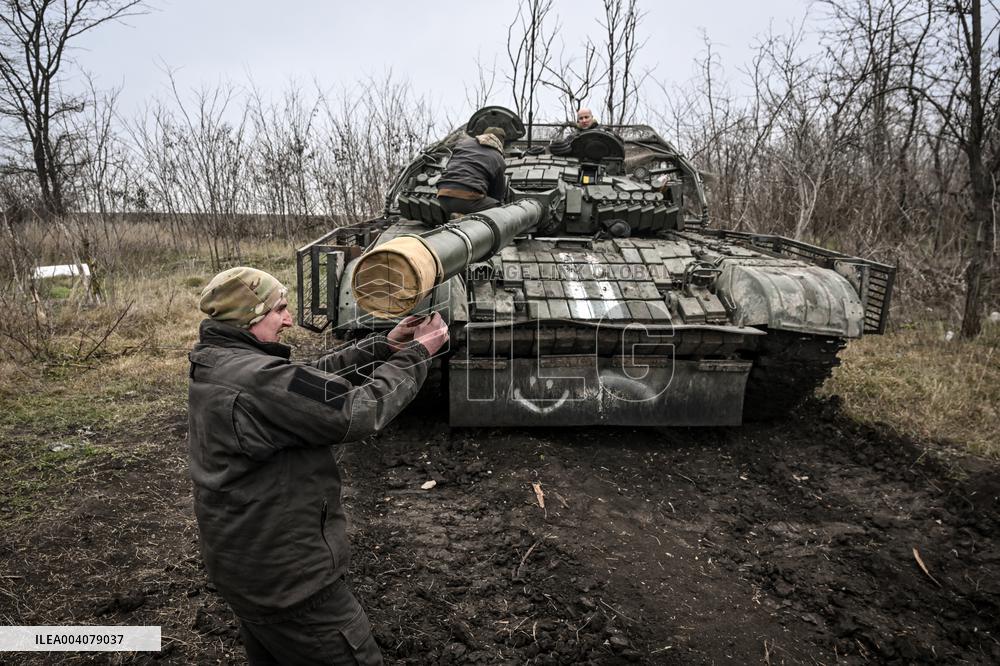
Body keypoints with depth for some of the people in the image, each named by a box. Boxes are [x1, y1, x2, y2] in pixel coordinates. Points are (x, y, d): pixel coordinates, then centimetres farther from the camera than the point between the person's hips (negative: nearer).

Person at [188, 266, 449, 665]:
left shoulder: (216, 365, 3)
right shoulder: (256, 380, -29)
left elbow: (312, 380, 7)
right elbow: (359, 412, -25)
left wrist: (385, 347, 1)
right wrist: (417, 354, -13)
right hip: (287, 579, -10)